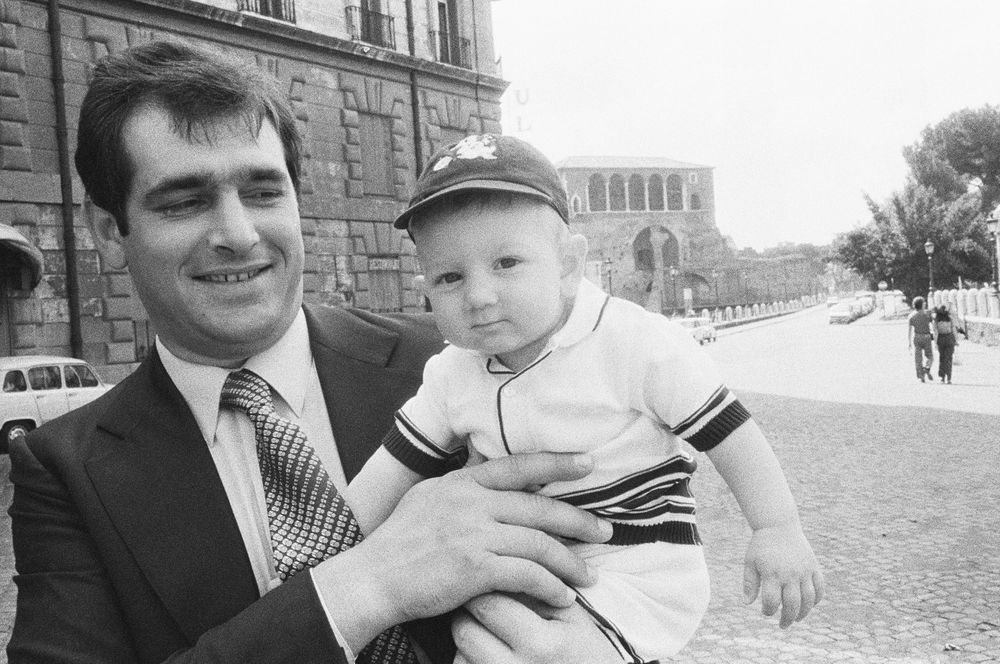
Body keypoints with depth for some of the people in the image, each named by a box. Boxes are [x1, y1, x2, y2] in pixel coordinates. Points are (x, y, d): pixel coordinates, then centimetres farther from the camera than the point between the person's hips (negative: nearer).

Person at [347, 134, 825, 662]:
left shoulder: (640, 344, -17)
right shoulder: (451, 377, -2)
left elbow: (728, 433, -12)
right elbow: (391, 470, 4)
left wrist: (779, 532, -14)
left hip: (637, 568, -7)